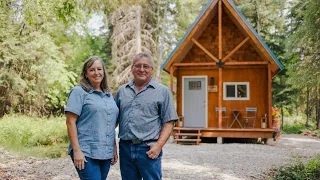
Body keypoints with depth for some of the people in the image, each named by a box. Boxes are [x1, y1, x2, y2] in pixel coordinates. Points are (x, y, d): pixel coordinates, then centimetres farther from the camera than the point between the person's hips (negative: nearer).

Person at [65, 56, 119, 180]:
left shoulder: (108, 95, 15)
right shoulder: (79, 92, -4)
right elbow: (70, 122, -10)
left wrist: (114, 149, 15)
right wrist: (76, 150, -16)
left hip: (106, 153, 6)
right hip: (86, 153, -6)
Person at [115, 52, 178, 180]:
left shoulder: (162, 91, 2)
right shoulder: (122, 91, 12)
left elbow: (168, 122, -2)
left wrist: (159, 145, -13)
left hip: (148, 149, -3)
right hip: (125, 148, 4)